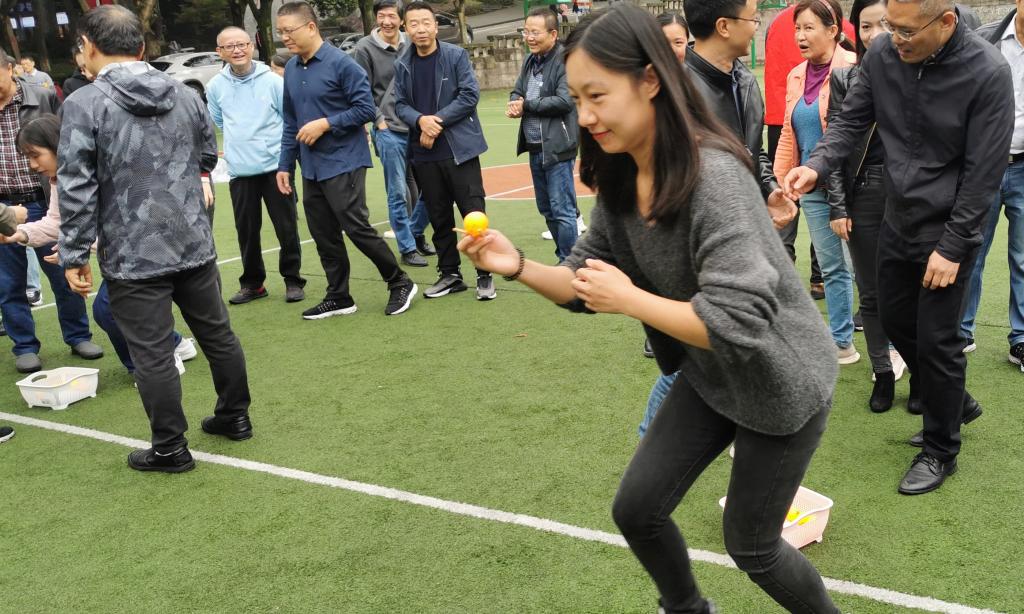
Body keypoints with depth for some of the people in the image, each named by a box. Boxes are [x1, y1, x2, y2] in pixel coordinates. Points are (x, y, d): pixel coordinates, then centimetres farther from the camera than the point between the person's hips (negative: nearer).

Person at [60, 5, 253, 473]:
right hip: (194, 243, 5)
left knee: (153, 355, 5)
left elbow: (76, 189, -13)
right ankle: (235, 417, 32)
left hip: (132, 256, -5)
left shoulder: (84, 104, -11)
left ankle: (170, 449, 15)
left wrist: (74, 256, -5)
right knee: (217, 334, 18)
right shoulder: (185, 94, 5)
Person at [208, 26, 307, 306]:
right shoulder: (215, 86, 3)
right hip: (239, 172, 2)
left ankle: (292, 280, 16)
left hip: (275, 166, -2)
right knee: (246, 230, 8)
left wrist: (286, 149, 3)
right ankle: (252, 283, 22)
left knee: (287, 227, 2)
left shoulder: (272, 80, -5)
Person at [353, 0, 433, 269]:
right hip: (389, 132, -4)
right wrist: (380, 121, -8)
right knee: (398, 193, 0)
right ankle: (408, 249, 12)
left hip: (418, 128, 4)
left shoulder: (411, 45, 6)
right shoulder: (365, 48, -5)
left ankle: (416, 232, 29)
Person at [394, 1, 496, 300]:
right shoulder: (402, 64, 7)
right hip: (424, 154, 4)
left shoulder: (456, 55, -4)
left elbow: (470, 95, -9)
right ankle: (450, 274, 23)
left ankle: (485, 275, 6)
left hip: (459, 148, -4)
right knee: (439, 218, 12)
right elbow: (400, 104, 6)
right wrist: (421, 120, -14)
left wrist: (438, 121, -14)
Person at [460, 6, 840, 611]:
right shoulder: (620, 178, -7)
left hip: (780, 383, -7)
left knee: (750, 544, 8)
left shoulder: (712, 176, -32)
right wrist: (518, 266, -16)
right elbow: (590, 283, 0)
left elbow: (738, 323, -36)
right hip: (710, 377, 7)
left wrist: (629, 299, -29)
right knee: (637, 509, 11)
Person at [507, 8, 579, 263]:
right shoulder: (530, 60, 13)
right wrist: (513, 105, -7)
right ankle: (564, 258, 29)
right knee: (547, 210, 16)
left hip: (557, 148, -9)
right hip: (534, 148, 9)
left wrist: (527, 104, -12)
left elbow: (565, 101, -21)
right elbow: (517, 92, 18)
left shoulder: (566, 60, -13)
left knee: (562, 211, -5)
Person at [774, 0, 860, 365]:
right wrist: (779, 184, 11)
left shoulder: (854, 69, -11)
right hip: (812, 188, 7)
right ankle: (842, 344, 24)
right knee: (831, 268, 13)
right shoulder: (797, 75, 12)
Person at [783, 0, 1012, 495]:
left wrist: (952, 247, -16)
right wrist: (816, 166, -20)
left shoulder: (987, 73, -21)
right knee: (895, 319, 17)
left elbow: (984, 171, -17)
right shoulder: (882, 55, -8)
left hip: (947, 231, -6)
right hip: (898, 221, 6)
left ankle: (940, 452, 22)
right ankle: (954, 403, 42)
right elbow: (851, 120, 0)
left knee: (935, 341, 1)